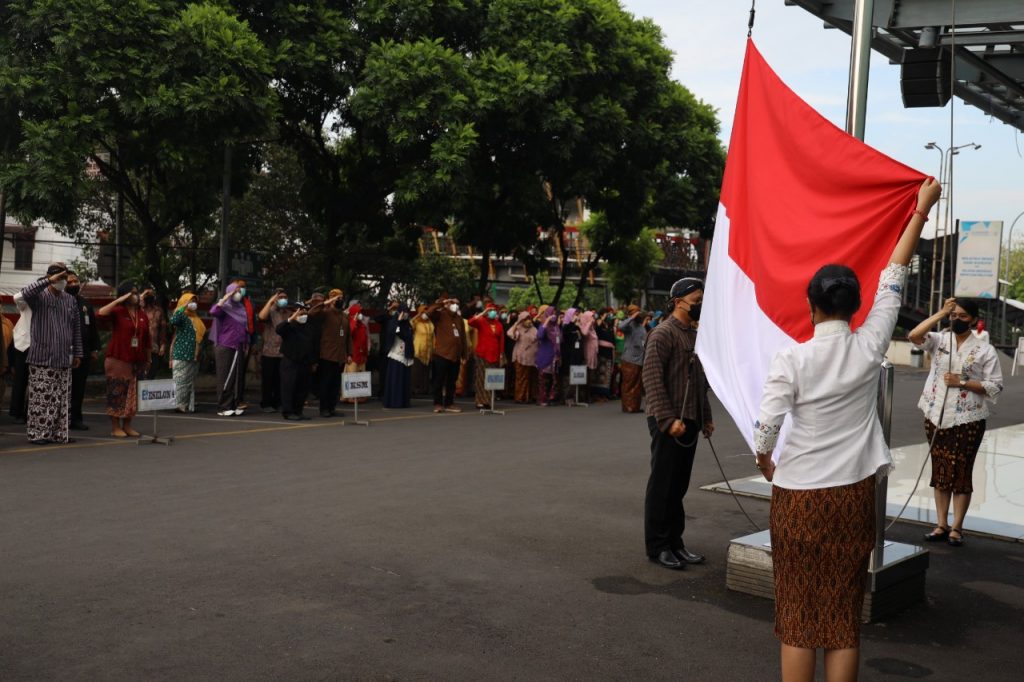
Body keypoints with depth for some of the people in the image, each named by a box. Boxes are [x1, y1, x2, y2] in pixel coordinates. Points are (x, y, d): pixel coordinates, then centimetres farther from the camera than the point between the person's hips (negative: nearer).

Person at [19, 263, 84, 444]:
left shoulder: (70, 300, 14)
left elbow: (76, 328, 16)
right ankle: (37, 433, 0)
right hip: (42, 359, -5)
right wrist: (49, 281, -27)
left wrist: (77, 353, 14)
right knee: (41, 398, -6)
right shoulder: (39, 297, 0)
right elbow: (26, 293, -25)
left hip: (64, 360, 5)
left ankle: (59, 433, 12)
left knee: (63, 399, 6)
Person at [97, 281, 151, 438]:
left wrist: (148, 360, 12)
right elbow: (100, 313, -25)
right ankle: (115, 427, 6)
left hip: (137, 361, 5)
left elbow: (146, 340, 12)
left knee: (133, 394, 8)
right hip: (118, 360, -5)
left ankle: (127, 425, 18)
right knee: (117, 393, 0)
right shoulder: (118, 311, -5)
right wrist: (119, 300, -23)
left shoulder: (142, 314, 9)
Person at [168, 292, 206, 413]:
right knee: (181, 380, -9)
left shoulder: (196, 318, 18)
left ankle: (188, 405, 13)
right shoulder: (182, 316, -4)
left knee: (190, 382, 10)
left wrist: (199, 352, 20)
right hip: (182, 354, -8)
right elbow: (173, 321, -28)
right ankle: (178, 404, -9)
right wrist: (184, 307, -21)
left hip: (193, 355, 8)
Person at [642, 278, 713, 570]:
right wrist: (668, 419, -22)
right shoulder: (663, 333, -11)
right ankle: (657, 546, 8)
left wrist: (706, 417, 17)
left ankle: (675, 541, 21)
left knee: (679, 485, 13)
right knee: (662, 485, 0)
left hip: (689, 422, 8)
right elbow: (652, 379, -17)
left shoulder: (695, 335, 15)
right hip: (668, 423, -8)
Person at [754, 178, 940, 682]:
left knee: (797, 616, 6)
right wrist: (921, 210, 16)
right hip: (852, 494, 2)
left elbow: (765, 427, -14)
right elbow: (893, 277, 6)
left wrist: (765, 463, 8)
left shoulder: (792, 359, -10)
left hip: (798, 496, -2)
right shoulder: (869, 348, -4)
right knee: (844, 616, 8)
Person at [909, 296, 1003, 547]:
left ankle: (957, 528, 11)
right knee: (940, 471, 10)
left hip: (967, 420, -3)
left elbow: (995, 386, -5)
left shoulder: (985, 350, -3)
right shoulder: (940, 340, 3)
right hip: (936, 416, 3)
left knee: (961, 472, 3)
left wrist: (962, 382, -16)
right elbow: (914, 336, -16)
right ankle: (941, 525, 18)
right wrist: (941, 313, -14)